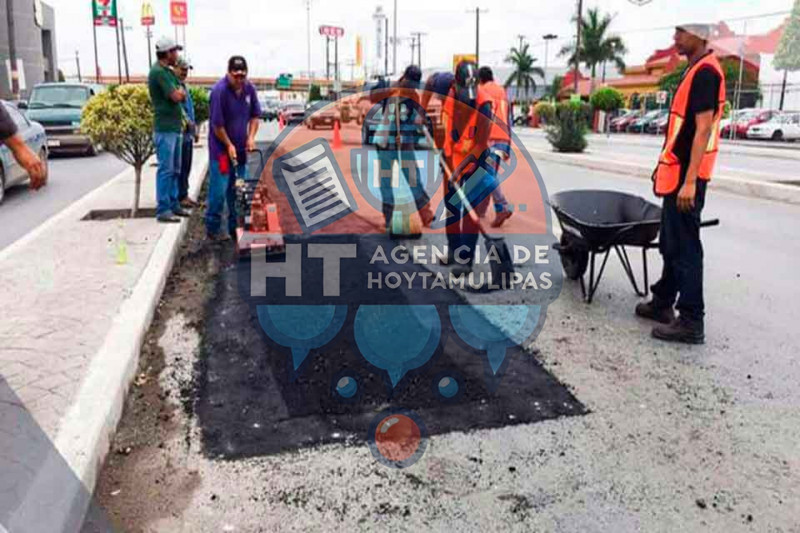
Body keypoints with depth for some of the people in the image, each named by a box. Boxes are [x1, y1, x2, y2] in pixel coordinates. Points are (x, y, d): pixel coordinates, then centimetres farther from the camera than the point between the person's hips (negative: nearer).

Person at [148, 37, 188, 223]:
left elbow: (182, 95, 16)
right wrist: (178, 91, 3)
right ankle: (163, 210, -5)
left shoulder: (168, 71, 18)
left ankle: (173, 204, 21)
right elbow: (176, 96, -17)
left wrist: (178, 92, -3)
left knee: (175, 170, 13)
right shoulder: (158, 72, -13)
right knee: (166, 170, -8)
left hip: (175, 127, 10)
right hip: (165, 128, -10)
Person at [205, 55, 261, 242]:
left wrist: (251, 137, -2)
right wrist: (229, 145, -12)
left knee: (238, 189, 12)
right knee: (219, 190, -5)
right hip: (221, 148, -6)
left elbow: (255, 115, 10)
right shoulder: (219, 91, -18)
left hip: (240, 148, 6)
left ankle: (235, 226, 23)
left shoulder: (249, 89, 0)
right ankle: (213, 229, 7)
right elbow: (217, 124, -16)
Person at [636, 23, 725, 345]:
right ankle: (663, 303, 29)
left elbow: (703, 130, -22)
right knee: (671, 244, 17)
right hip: (677, 173, 10)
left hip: (686, 176, -10)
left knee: (685, 248, -6)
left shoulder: (705, 72, -15)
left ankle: (691, 322, 1)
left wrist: (689, 181, -26)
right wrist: (665, 167, 23)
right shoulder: (695, 70, 16)